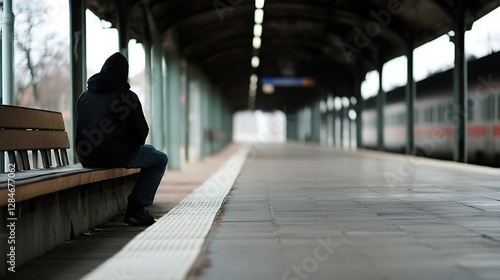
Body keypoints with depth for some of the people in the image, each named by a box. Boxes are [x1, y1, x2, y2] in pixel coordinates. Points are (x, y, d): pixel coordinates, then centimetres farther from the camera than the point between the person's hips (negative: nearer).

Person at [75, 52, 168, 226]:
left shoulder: (85, 95, 13)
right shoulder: (127, 96, -6)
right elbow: (141, 132, -3)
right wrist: (133, 145, 20)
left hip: (86, 157, 7)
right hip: (115, 155, -7)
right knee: (160, 159, 15)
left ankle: (136, 206, 27)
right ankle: (136, 208, 5)